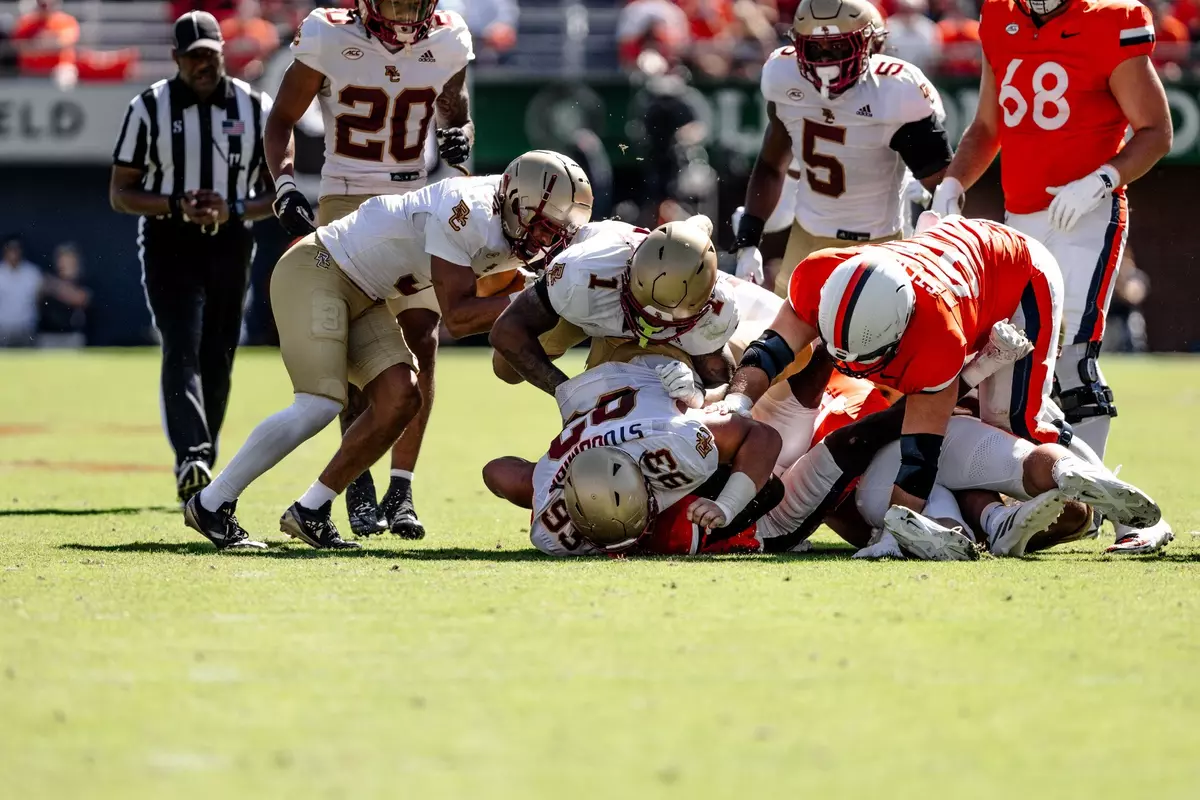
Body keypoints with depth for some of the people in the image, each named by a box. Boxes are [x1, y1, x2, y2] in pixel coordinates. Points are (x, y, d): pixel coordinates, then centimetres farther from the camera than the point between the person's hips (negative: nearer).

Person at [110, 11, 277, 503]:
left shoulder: (255, 109, 4)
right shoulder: (149, 109, -1)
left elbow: (278, 194, 7)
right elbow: (120, 193, 1)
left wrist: (232, 210, -13)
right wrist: (176, 206, -17)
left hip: (230, 247, 3)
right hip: (168, 245, -3)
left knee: (217, 361, 6)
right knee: (182, 351, -19)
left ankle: (201, 473, 16)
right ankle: (191, 457, -35)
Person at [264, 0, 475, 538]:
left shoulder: (446, 45, -1)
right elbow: (281, 120, 1)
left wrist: (459, 140, -7)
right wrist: (286, 189, -14)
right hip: (347, 207, -3)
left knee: (422, 344, -5)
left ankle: (401, 489, 2)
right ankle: (360, 488, -1)